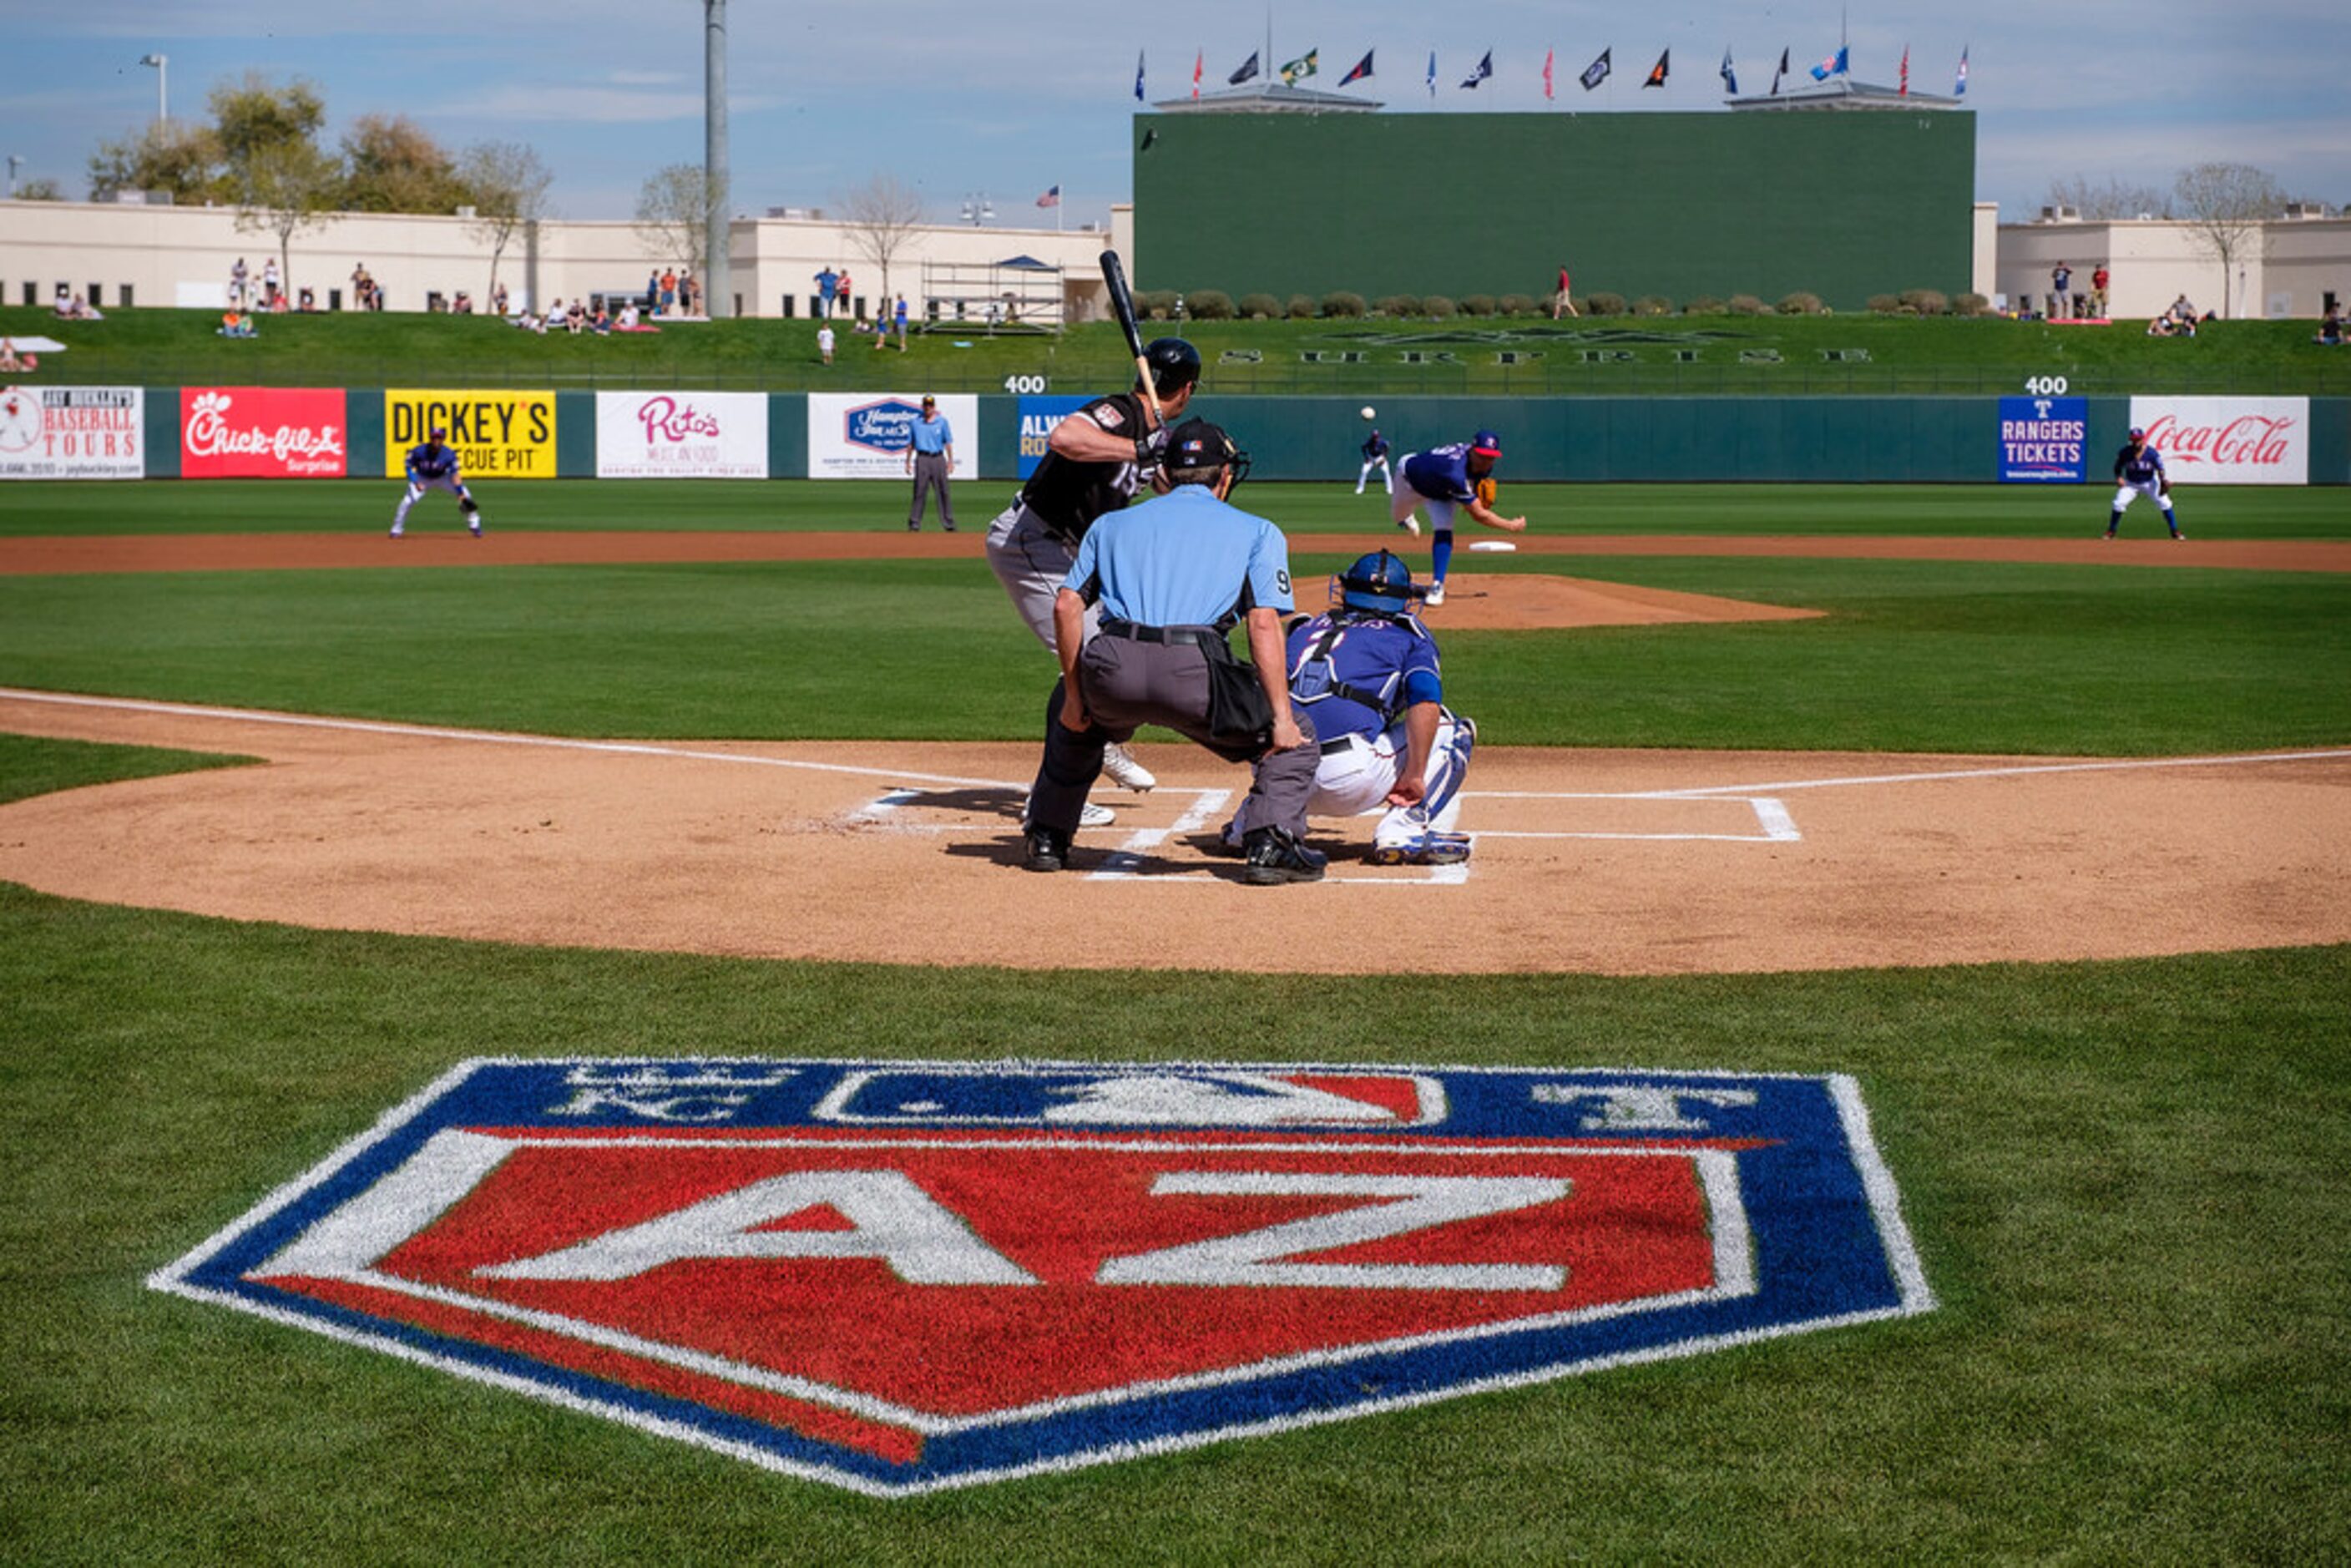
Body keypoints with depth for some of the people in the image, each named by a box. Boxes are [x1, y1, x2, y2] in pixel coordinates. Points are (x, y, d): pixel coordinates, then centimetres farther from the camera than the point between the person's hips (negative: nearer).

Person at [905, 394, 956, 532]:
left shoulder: (942, 421, 7)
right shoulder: (916, 423, 10)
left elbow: (948, 442, 6)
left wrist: (950, 461, 0)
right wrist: (908, 461, 8)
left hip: (938, 458, 0)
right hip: (922, 459, 0)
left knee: (943, 491, 1)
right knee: (919, 492, -3)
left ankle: (949, 523, 4)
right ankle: (914, 524, -1)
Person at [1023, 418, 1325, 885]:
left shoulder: (1112, 523, 28)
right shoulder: (1257, 531, 19)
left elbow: (1066, 605, 15)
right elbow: (1263, 623, 4)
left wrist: (1075, 696, 19)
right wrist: (1281, 719, 1)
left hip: (1111, 671, 3)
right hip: (1194, 674, -3)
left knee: (1074, 718, 37)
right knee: (1294, 741, 19)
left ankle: (1046, 839, 32)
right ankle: (1271, 842, -3)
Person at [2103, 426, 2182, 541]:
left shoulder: (2152, 453, -20)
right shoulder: (2125, 453, -17)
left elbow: (2160, 469, -16)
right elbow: (2118, 467, -3)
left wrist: (2163, 481, -35)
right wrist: (2118, 477, -22)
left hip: (2150, 483, 0)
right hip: (2130, 484, 0)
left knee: (2165, 503, -8)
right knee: (2118, 504, -14)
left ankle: (2175, 532, 4)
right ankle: (2111, 531, 4)